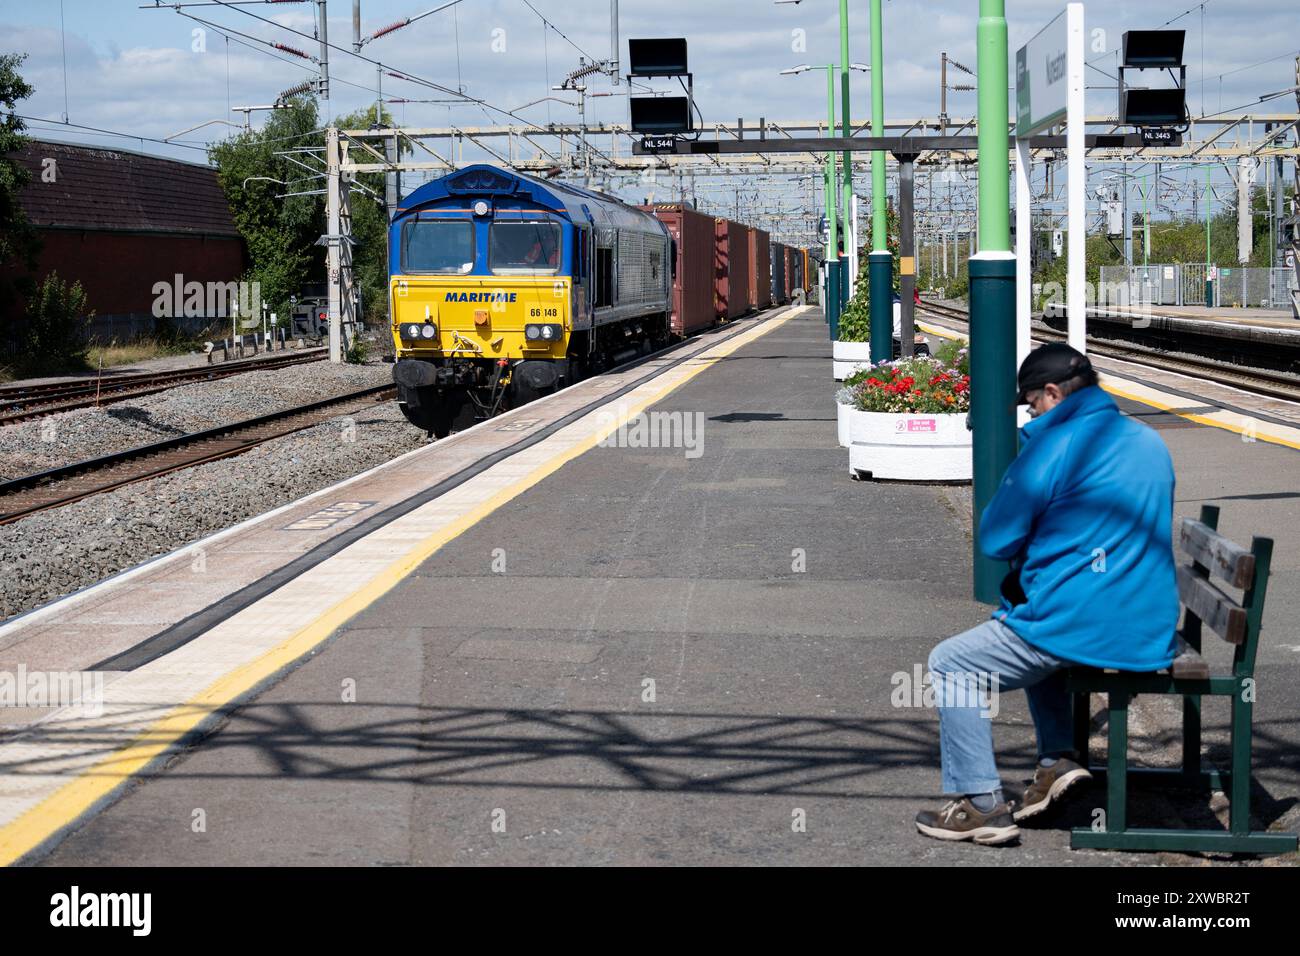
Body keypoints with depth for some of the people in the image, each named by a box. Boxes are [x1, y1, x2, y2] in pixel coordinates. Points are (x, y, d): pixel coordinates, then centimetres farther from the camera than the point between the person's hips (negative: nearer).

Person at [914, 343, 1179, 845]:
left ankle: (982, 806, 6)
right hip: (1152, 631, 8)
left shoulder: (1053, 446, -13)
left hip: (1081, 629, -8)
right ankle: (1058, 757, 24)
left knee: (951, 665, 9)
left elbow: (994, 541, -9)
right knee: (1034, 631, 36)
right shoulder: (1152, 444, 10)